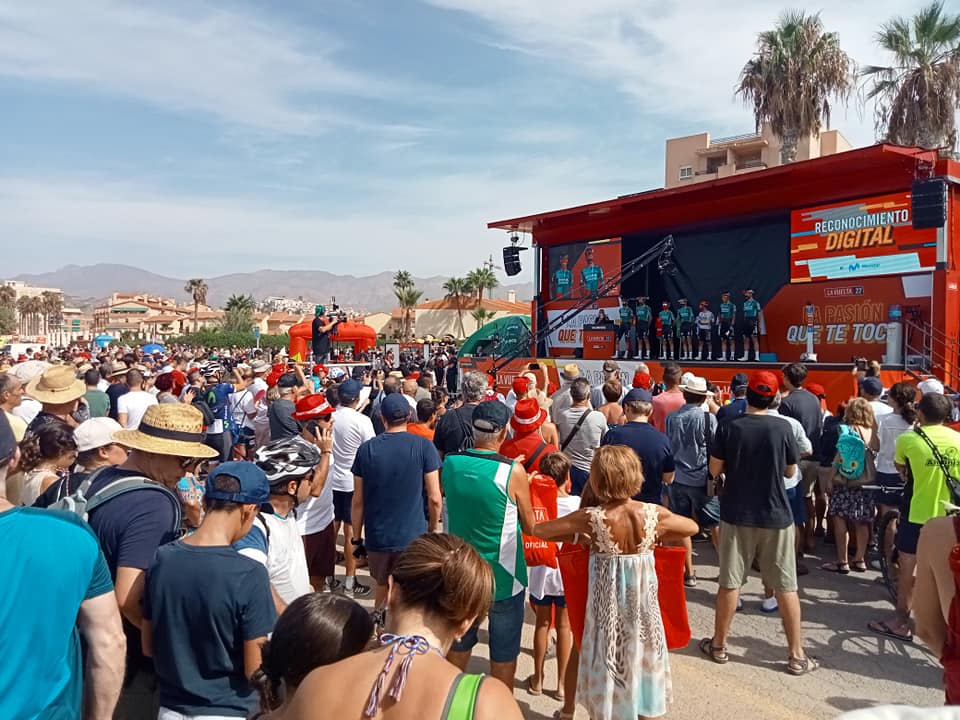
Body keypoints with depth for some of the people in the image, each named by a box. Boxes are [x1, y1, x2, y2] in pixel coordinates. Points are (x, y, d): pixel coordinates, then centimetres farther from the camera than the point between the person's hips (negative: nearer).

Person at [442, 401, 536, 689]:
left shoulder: (450, 464, -9)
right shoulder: (513, 472, -21)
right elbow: (530, 527, -9)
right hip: (503, 578, -4)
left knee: (459, 644, 24)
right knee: (503, 653, 15)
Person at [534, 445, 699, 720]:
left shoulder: (590, 518, -21)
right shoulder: (655, 514, -14)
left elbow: (537, 529, -12)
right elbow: (692, 527, 6)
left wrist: (576, 537, -1)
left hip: (607, 608, -2)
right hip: (643, 605, 2)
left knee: (607, 668, 17)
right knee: (644, 664, 21)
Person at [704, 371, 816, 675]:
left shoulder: (728, 427, -9)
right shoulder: (782, 428, -8)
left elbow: (715, 470, -4)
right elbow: (790, 471, 3)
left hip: (736, 515, 0)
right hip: (776, 516, 0)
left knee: (730, 582, 10)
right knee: (785, 586, 9)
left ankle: (719, 645, 22)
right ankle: (797, 655, 17)